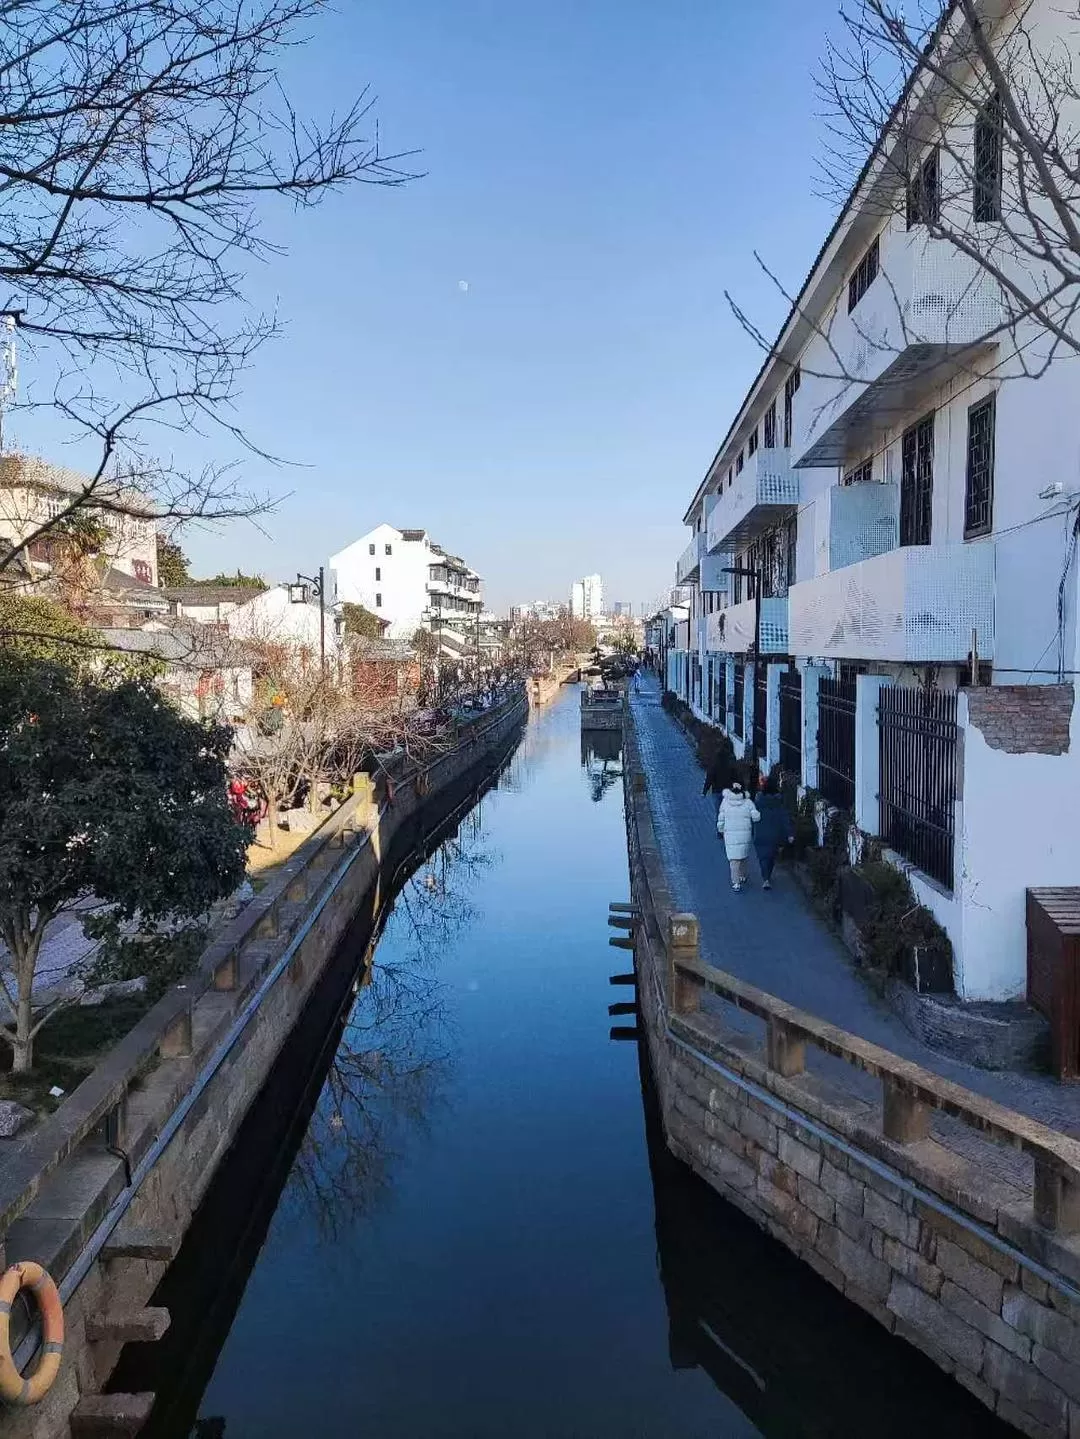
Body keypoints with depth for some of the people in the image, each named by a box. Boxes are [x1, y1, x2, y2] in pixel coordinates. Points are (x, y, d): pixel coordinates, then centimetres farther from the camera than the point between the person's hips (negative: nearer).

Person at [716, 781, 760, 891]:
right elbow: (755, 817, -8)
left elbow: (721, 818, 1)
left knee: (734, 858, 2)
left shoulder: (725, 801, -3)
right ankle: (742, 877, 36)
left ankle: (736, 883, -3)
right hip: (746, 833, 1)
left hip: (730, 834, -1)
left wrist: (720, 830, 14)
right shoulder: (748, 802, -4)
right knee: (743, 856, 21)